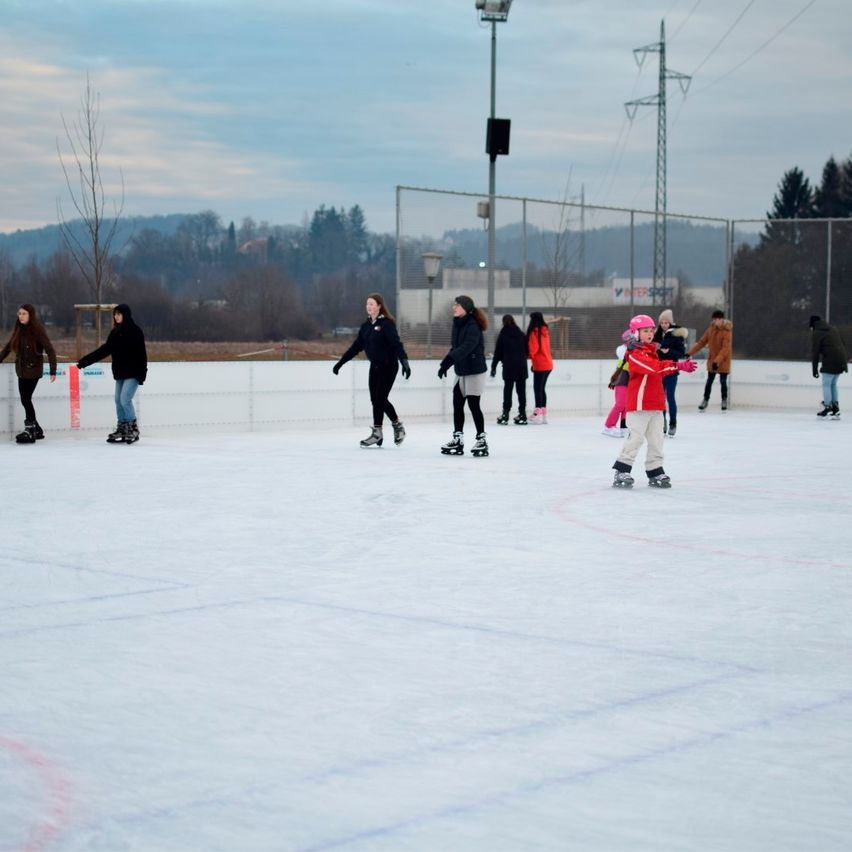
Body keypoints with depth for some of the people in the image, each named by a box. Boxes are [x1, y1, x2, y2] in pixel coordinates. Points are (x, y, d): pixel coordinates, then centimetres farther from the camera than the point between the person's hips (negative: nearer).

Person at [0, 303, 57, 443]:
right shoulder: (19, 329, 6)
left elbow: (50, 350, -14)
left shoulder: (37, 330, -12)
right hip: (22, 370, 6)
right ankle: (37, 430, 18)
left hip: (33, 370, -6)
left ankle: (30, 430, 0)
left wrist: (53, 371, -18)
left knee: (26, 399, -8)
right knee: (25, 400, 7)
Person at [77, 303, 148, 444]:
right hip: (120, 373, 7)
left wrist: (142, 373, -20)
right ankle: (122, 430, 13)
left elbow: (141, 353, -13)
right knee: (119, 401, 6)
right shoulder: (115, 332, 11)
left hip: (133, 373, -7)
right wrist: (84, 361, 12)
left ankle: (133, 430, -2)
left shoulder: (135, 331, -9)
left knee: (125, 399, -13)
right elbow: (104, 350, 13)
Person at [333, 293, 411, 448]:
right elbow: (356, 346, 13)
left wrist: (404, 362, -34)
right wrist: (340, 362, 12)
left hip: (388, 366, -7)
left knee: (380, 399, -9)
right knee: (376, 399, 4)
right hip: (374, 366, 7)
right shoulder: (366, 325, 8)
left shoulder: (387, 323, -12)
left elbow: (396, 343, -22)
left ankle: (377, 432, 3)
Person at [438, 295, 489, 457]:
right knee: (457, 404, 7)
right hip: (461, 371, 8)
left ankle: (482, 440, 7)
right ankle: (457, 439, 14)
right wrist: (446, 363, 4)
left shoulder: (473, 326, -19)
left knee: (473, 405, -4)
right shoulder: (457, 324, 7)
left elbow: (466, 347, -33)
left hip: (475, 371, -8)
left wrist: (447, 361, -42)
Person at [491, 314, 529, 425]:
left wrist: (493, 367, 4)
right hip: (522, 366, 3)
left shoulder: (502, 335, -3)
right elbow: (527, 350, 10)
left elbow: (498, 353, -2)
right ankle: (522, 415, 7)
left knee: (508, 390, -1)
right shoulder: (521, 334, 6)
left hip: (509, 367, -3)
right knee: (521, 390, 6)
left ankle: (505, 414, -4)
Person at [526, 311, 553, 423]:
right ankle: (543, 414, 14)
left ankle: (538, 414, -8)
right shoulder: (545, 330, 11)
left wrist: (530, 355, 7)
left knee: (537, 388, -5)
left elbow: (533, 348, -14)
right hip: (548, 364, 8)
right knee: (541, 388, 13)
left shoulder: (534, 331, -13)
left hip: (540, 365, -8)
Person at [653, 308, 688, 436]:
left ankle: (673, 424, 4)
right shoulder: (657, 334, 7)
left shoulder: (676, 335, -7)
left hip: (671, 371, -5)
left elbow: (682, 353, -10)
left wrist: (669, 351, -22)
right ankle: (662, 423, 17)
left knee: (670, 397, -7)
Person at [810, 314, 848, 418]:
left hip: (830, 362, -7)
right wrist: (845, 363, 25)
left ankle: (827, 407, -2)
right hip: (841, 361, 7)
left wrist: (815, 369, -3)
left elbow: (815, 352, -6)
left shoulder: (816, 333, -2)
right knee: (833, 384, 17)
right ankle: (835, 405, 16)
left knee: (826, 385, 1)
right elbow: (842, 345, 22)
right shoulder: (833, 329, 20)